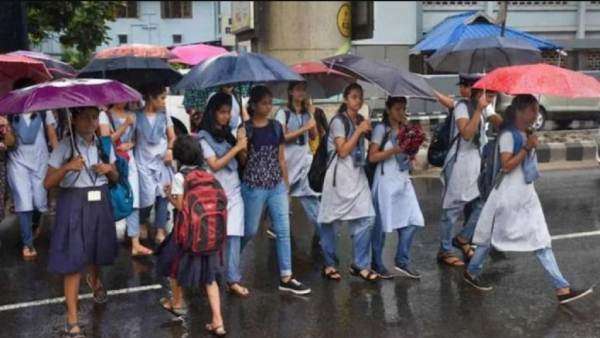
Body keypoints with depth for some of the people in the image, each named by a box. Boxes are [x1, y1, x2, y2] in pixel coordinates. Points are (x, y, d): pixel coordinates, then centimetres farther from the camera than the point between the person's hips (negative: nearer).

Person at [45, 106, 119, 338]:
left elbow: (115, 178, 12)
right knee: (73, 260, -3)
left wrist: (109, 169, -9)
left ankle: (95, 280, 57)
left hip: (99, 203, 5)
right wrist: (67, 167, -27)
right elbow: (48, 183, -11)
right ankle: (72, 319, 4)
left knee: (98, 249, 21)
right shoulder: (65, 146, -10)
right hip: (73, 205, -4)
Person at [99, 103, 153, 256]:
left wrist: (130, 144, -6)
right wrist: (125, 125, -17)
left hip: (129, 161, 4)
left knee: (133, 201, -3)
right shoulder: (105, 115, -1)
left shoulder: (132, 115, 13)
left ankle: (135, 244, -3)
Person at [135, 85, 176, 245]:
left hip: (163, 160, 3)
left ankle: (160, 230, 0)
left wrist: (170, 150, -7)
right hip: (144, 161, -3)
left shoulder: (164, 115, 7)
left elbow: (172, 137, 9)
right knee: (148, 196, -7)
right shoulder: (137, 116, -1)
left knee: (163, 194, -6)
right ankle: (141, 224, 21)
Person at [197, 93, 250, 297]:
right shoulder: (204, 136, -4)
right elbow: (215, 165, -13)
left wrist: (243, 143, -6)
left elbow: (243, 159, 12)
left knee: (234, 235, -2)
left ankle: (233, 280, -2)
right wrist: (236, 147, -12)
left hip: (234, 191, 5)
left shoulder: (228, 133, 13)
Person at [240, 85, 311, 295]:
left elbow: (281, 158, 10)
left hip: (277, 186, 4)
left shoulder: (276, 127, 7)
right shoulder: (245, 128, -5)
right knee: (250, 231, 8)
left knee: (283, 230, 1)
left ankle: (286, 278, 8)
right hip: (253, 186, -4)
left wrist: (286, 185, 10)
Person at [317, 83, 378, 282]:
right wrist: (359, 131, -13)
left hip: (358, 175, 6)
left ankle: (361, 265, 3)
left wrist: (367, 131, 8)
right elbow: (343, 151, -14)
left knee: (366, 217, -5)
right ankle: (329, 264, 17)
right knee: (330, 220, 3)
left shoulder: (360, 121, 14)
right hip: (340, 175, -6)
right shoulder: (339, 121, -7)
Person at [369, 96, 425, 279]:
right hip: (386, 181, -6)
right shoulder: (381, 129, -6)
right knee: (382, 223, 1)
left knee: (412, 221, 1)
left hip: (403, 180, 7)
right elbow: (372, 156, -12)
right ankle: (377, 263, 14)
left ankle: (402, 261, 13)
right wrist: (395, 150, -21)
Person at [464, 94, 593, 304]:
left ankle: (562, 289, 2)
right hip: (509, 195, -8)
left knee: (542, 241, 3)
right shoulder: (508, 135, -14)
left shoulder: (527, 135, 11)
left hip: (527, 196, 8)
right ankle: (471, 272, 26)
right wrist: (527, 147, -20)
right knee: (491, 238, 6)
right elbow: (506, 165, -21)